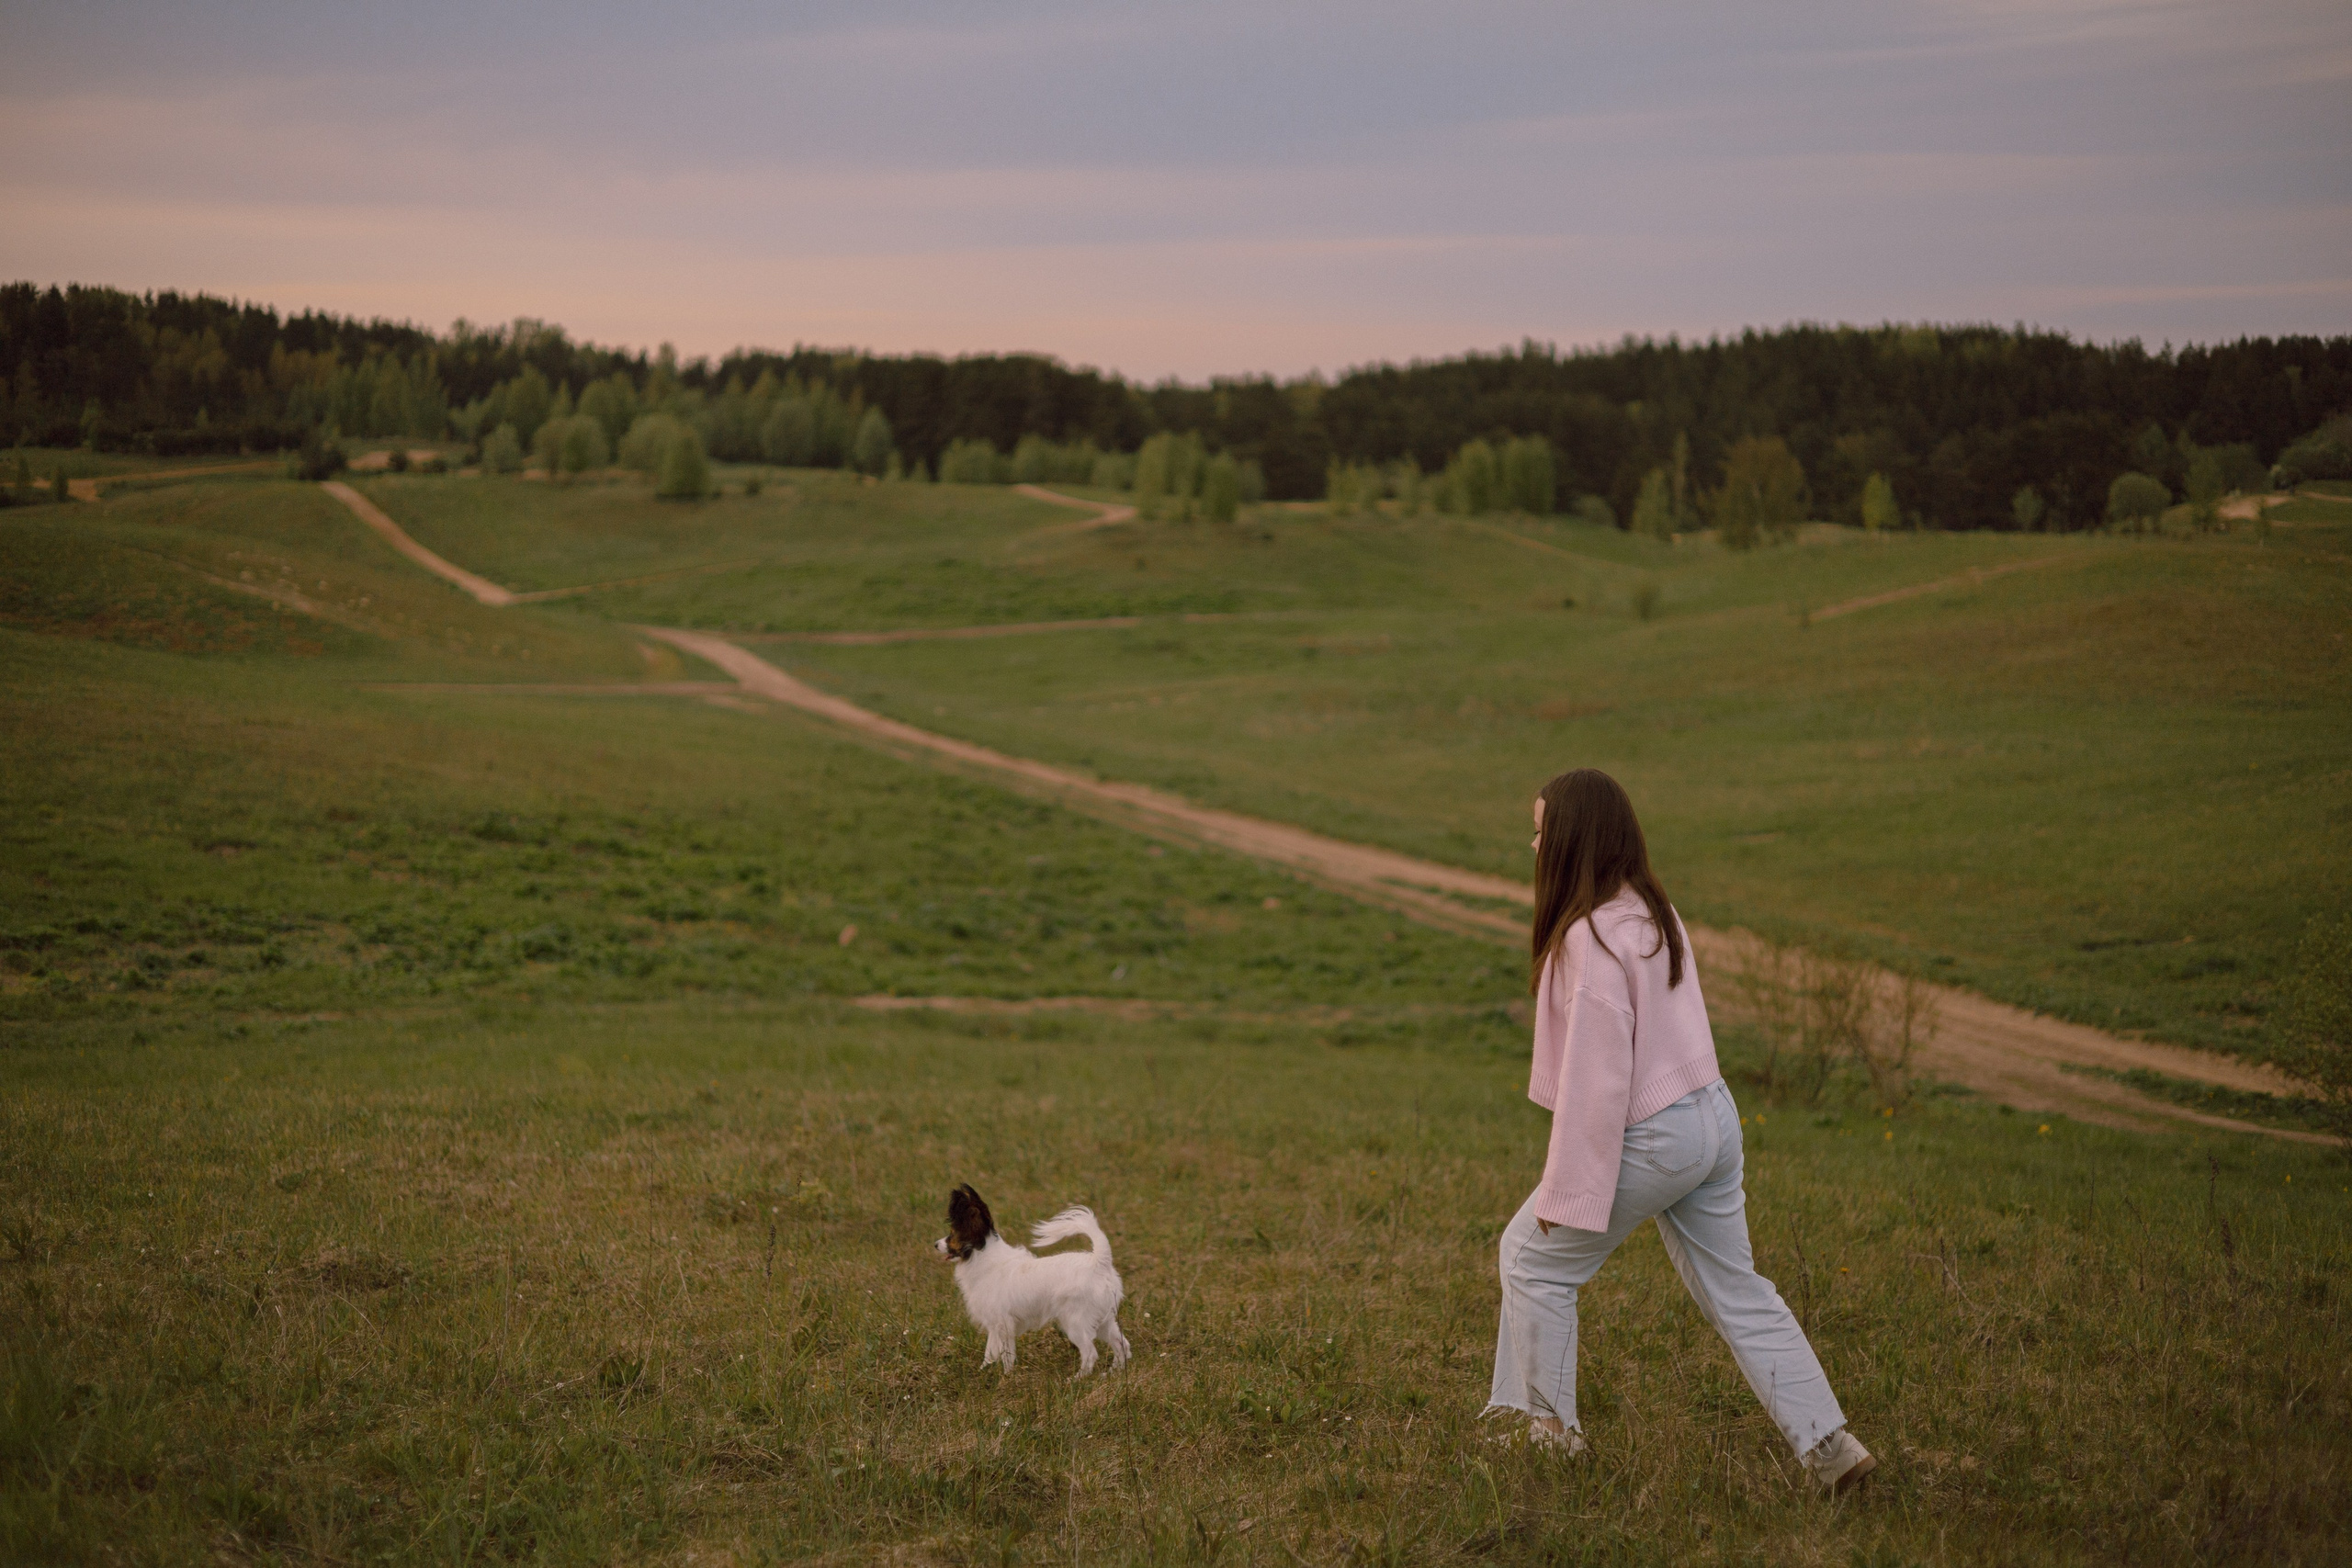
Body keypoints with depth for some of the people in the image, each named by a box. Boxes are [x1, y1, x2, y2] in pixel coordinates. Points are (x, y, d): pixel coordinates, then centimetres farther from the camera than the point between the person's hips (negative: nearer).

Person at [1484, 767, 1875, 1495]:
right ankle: (1829, 1445, 14)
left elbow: (1597, 1073, -22)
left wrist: (1568, 1191, -17)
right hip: (1710, 1116, 9)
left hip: (1649, 1136, -9)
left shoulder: (1592, 937, -21)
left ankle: (1548, 1428, 20)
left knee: (1534, 1257, 11)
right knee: (1735, 1288, 16)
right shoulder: (1655, 912, 7)